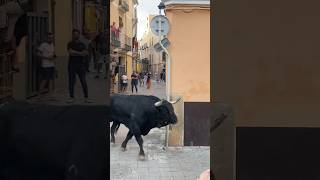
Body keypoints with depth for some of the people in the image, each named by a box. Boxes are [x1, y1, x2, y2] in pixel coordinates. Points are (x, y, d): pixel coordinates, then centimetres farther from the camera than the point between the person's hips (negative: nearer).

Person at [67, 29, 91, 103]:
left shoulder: (82, 44, 12)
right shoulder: (70, 44, 7)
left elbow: (86, 53, -2)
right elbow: (70, 52, -9)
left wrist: (75, 53, -10)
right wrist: (80, 53, -7)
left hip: (81, 64, 1)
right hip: (72, 64, -1)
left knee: (83, 82, -4)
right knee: (71, 81, 0)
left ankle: (86, 98, -2)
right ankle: (71, 97, 9)